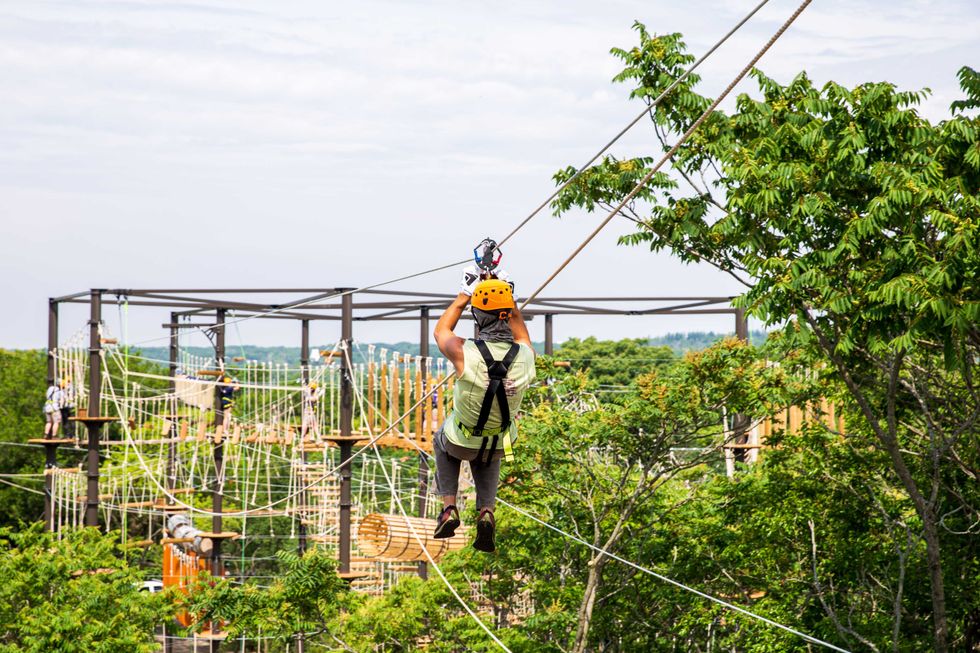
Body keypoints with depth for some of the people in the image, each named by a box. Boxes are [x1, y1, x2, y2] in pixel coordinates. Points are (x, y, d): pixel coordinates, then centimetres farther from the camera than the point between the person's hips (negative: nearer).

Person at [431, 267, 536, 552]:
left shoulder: (465, 353, -33)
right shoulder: (525, 355, -24)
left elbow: (440, 331, -6)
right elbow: (518, 327, 4)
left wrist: (464, 295, 2)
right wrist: (506, 292, 10)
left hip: (461, 440, -2)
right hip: (501, 445, 2)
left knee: (442, 441, 35)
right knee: (488, 460, 38)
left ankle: (449, 507, 21)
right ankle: (486, 512, 14)